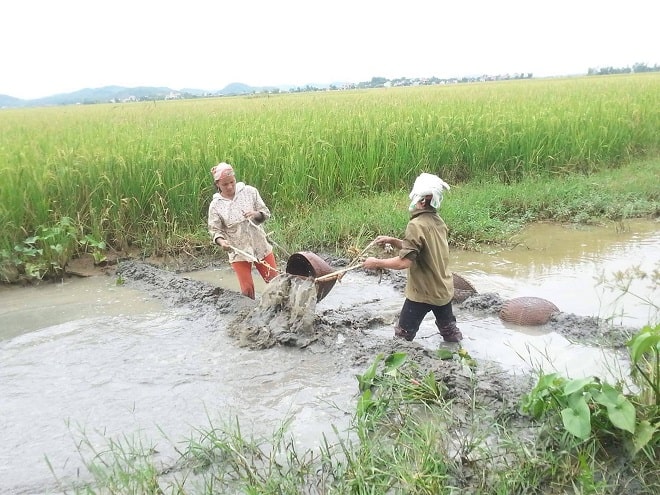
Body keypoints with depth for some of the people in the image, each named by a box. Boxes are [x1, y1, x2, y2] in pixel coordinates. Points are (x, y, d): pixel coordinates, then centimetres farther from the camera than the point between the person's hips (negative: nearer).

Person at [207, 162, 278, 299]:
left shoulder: (250, 191, -6)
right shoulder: (215, 205, -7)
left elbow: (266, 213, -1)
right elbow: (215, 230, -4)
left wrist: (256, 214, -23)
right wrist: (221, 241, -25)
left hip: (260, 246, 1)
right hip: (238, 252, -1)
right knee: (247, 290, 3)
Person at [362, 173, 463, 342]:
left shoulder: (417, 225, -24)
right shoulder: (437, 220, 2)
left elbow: (404, 262, -27)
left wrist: (377, 262, -16)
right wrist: (393, 241, 5)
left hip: (423, 292, -8)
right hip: (444, 289, 8)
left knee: (402, 336, 6)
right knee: (450, 331, 25)